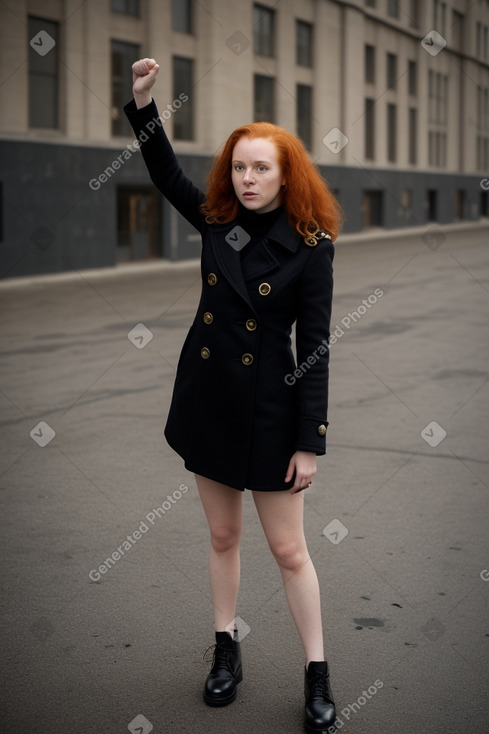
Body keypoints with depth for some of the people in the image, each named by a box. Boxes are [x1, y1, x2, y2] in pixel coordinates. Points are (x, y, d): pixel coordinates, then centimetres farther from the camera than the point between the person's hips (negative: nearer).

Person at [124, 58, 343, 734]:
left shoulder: (310, 247, -11)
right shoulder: (217, 221, 3)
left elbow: (313, 348, -12)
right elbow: (166, 173, 15)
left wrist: (310, 442, -13)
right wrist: (143, 99, 2)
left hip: (269, 411, -4)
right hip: (207, 400, 5)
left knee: (289, 550, 3)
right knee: (223, 536, 16)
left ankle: (317, 677, 17)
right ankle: (227, 652, 32)